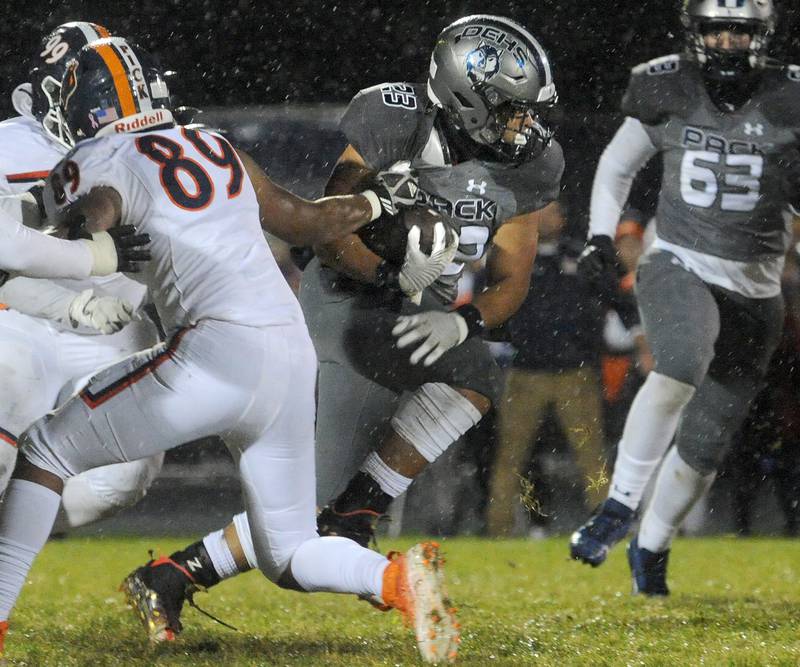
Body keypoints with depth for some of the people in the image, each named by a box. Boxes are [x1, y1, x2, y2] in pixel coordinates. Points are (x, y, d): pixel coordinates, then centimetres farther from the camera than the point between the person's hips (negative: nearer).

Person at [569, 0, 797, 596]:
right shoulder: (668, 93, -2)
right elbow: (616, 166, 13)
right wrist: (600, 235, 0)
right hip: (679, 269, -2)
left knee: (704, 446, 6)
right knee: (682, 367, -34)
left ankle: (651, 546, 30)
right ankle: (620, 504, -24)